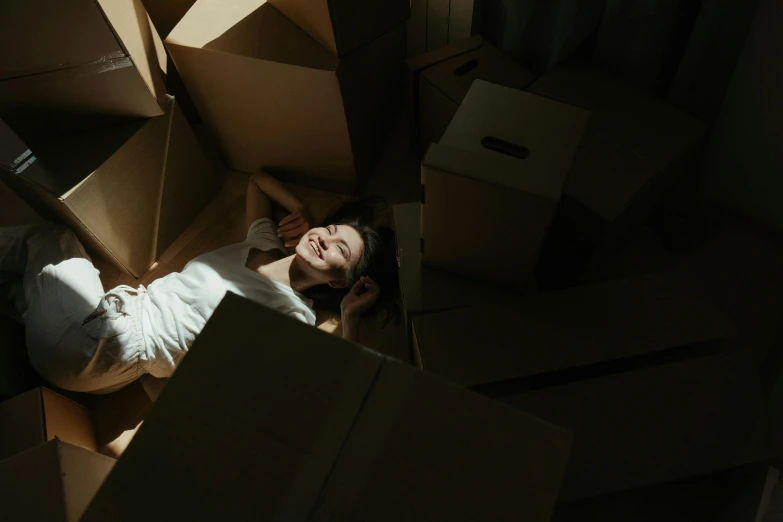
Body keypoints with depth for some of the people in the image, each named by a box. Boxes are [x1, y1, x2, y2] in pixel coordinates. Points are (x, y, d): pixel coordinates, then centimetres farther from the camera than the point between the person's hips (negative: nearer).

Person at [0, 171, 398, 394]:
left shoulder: (293, 316, -15)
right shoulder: (265, 244, 4)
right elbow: (257, 179, 20)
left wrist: (350, 316, -28)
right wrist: (298, 209, 4)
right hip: (121, 302, 7)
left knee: (44, 240, -5)